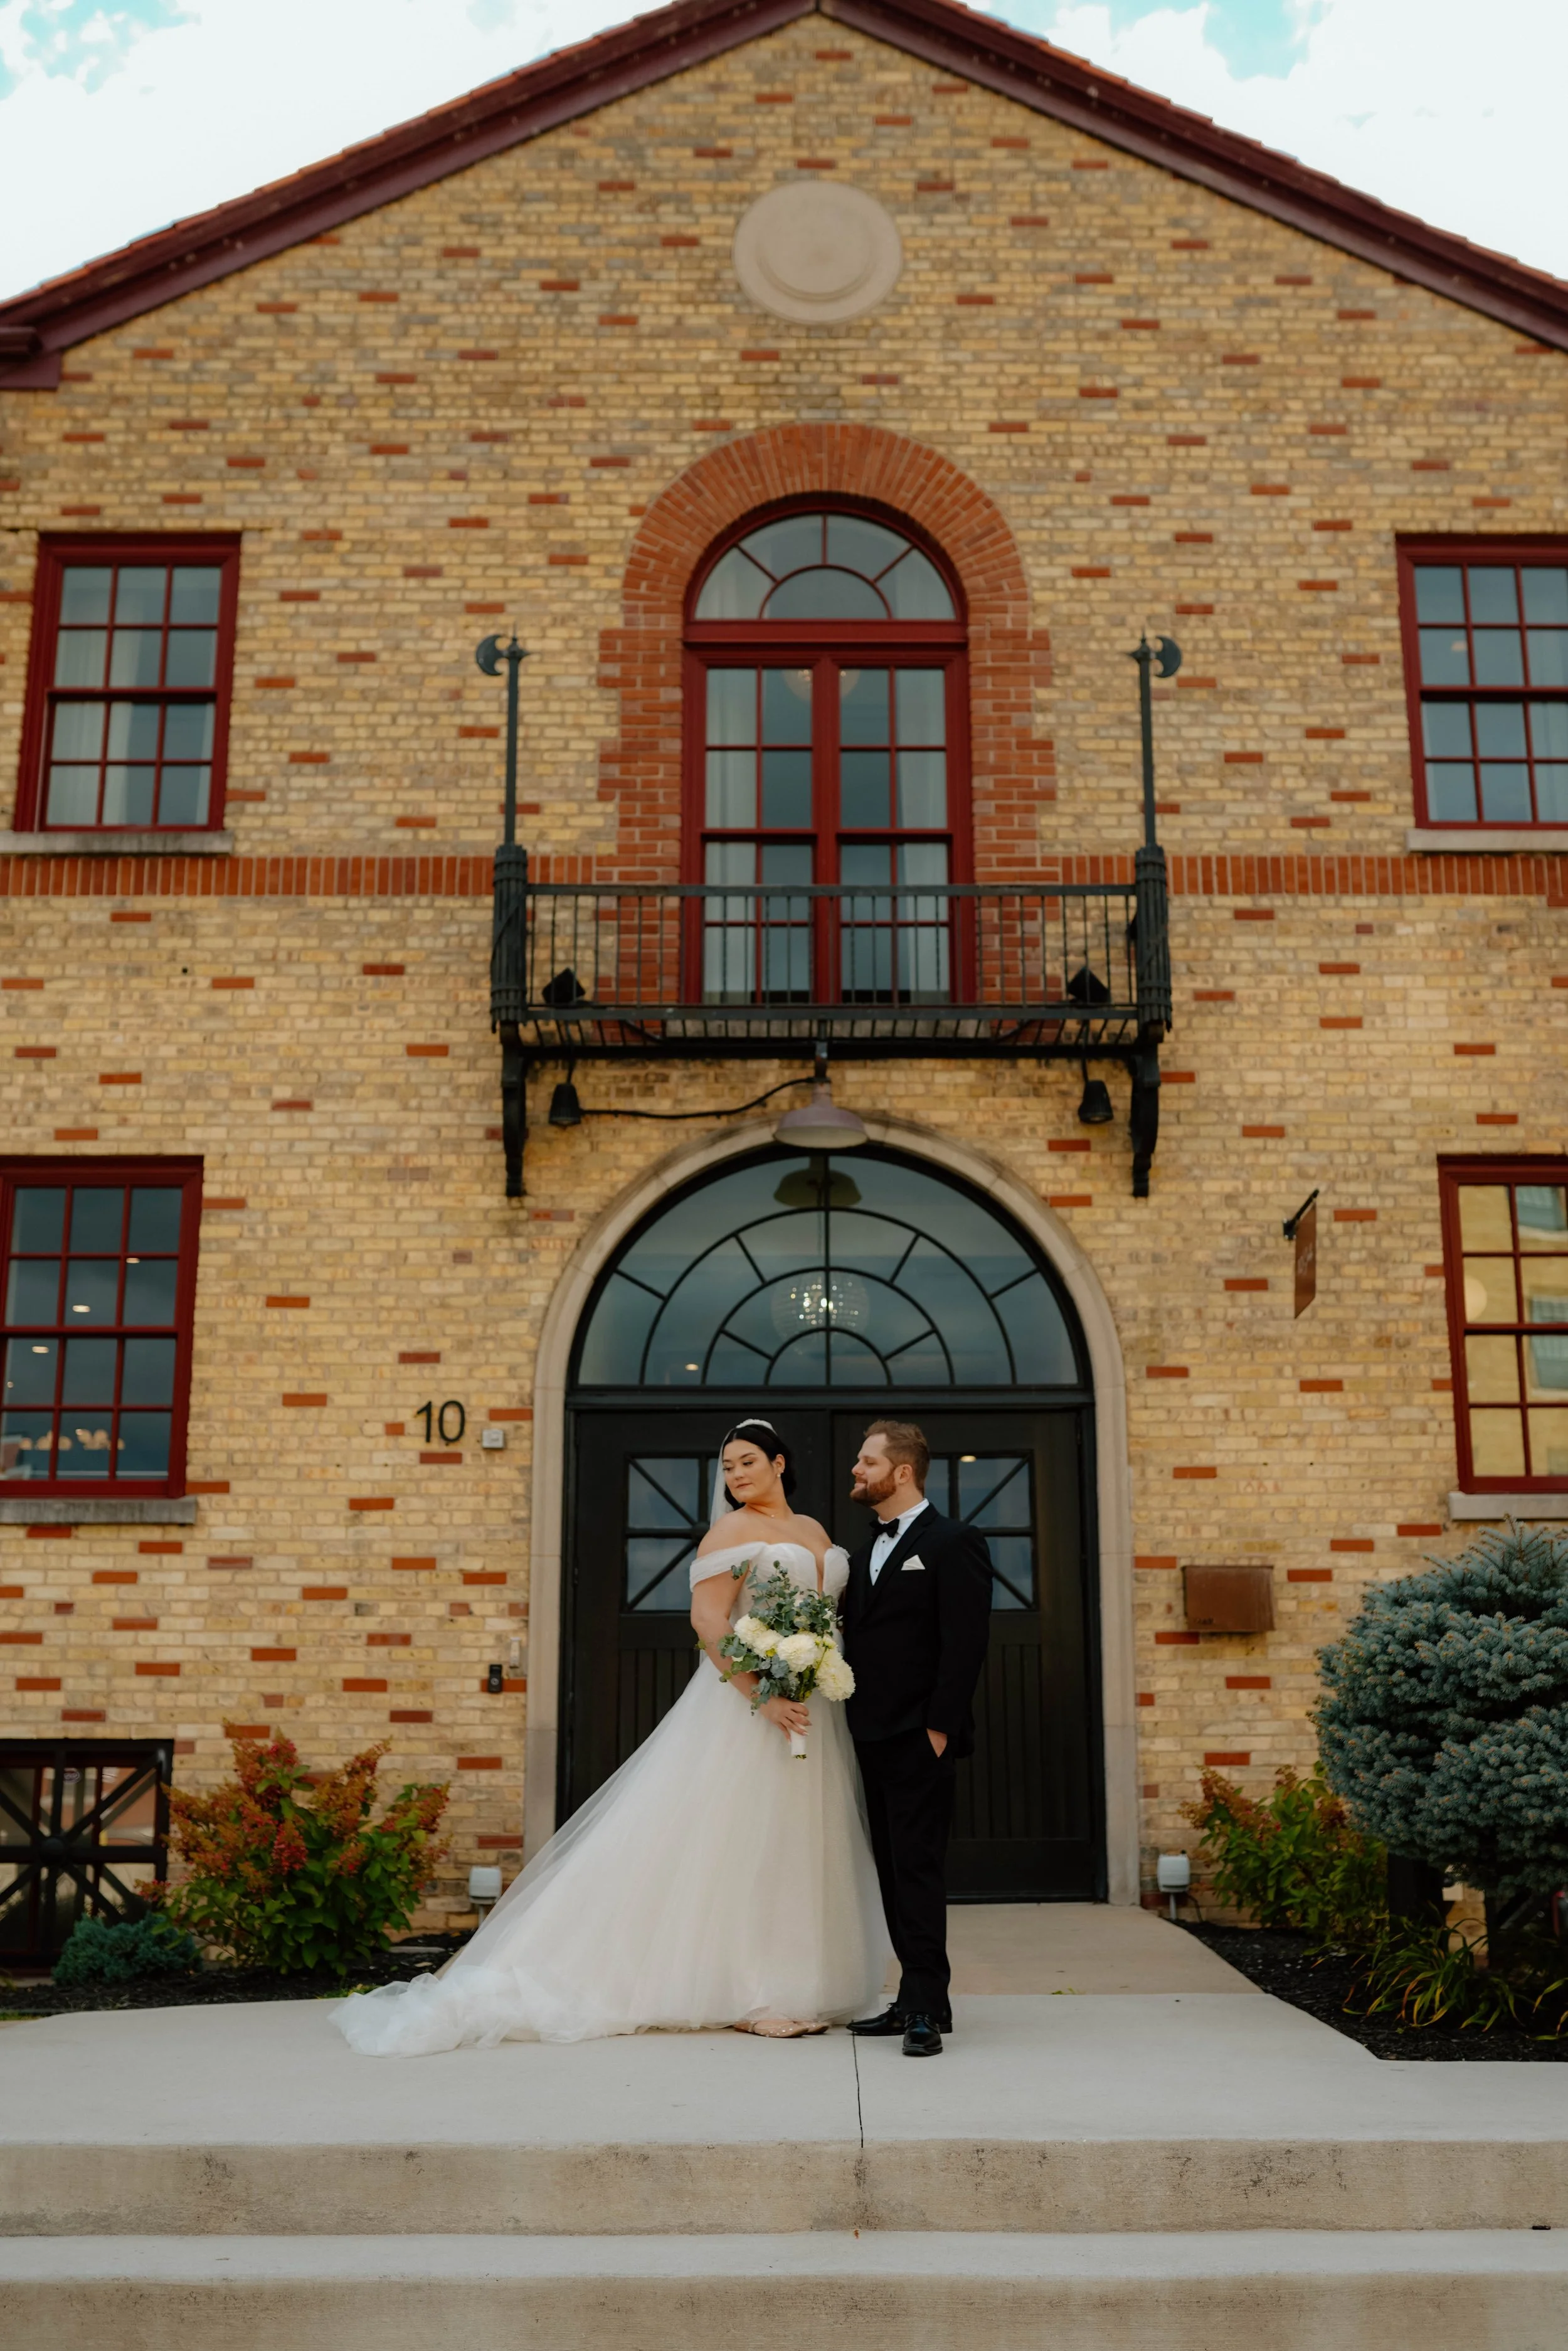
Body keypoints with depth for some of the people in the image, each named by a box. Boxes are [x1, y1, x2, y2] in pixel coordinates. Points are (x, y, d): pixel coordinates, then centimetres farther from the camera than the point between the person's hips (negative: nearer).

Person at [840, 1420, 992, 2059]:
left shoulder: (954, 1544, -7)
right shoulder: (865, 1554, 18)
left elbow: (966, 1643, -13)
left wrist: (940, 1727, -17)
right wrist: (853, 1727, 8)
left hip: (919, 1740, -8)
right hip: (872, 1740, 8)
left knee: (918, 1869, -7)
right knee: (893, 1870, 10)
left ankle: (926, 2009, -3)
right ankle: (917, 1999, 18)